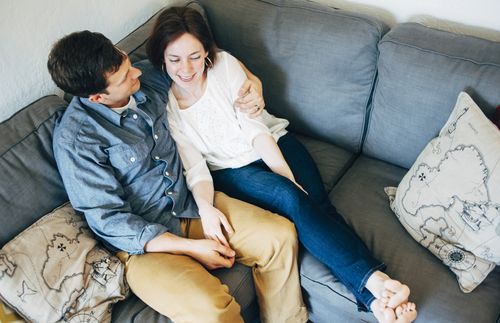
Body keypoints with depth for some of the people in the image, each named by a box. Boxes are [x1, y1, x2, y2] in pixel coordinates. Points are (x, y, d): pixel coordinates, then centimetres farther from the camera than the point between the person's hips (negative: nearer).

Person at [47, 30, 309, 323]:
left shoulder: (150, 78, 0)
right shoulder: (74, 139, -17)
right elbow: (111, 220, -16)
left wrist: (251, 81, -1)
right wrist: (192, 247, -19)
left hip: (195, 203, 6)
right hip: (145, 240, -5)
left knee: (281, 234, -11)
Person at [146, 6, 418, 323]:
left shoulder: (225, 64, -7)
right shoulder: (162, 103, -8)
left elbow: (255, 128, -10)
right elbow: (194, 166, -11)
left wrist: (288, 176, -18)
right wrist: (206, 207, -31)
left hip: (271, 144, 2)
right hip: (231, 169, -2)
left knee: (318, 205, -23)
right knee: (291, 199, -31)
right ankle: (373, 281, -39)